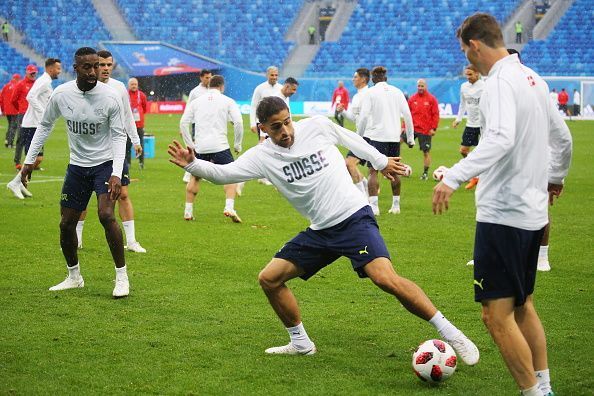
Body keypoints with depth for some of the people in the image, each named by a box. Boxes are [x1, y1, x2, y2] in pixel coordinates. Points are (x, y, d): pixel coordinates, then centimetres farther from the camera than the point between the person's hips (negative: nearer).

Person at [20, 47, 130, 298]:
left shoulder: (110, 97, -17)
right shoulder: (61, 94, -8)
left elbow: (119, 136, -12)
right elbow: (45, 125, 8)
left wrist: (116, 174, -23)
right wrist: (29, 160, 6)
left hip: (105, 164, -4)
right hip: (77, 166, 4)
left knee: (106, 214, -23)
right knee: (66, 223, 6)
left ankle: (122, 277, -10)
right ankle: (74, 276, 28)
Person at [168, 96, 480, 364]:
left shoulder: (318, 126, -7)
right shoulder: (262, 156, -3)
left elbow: (351, 139, 12)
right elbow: (224, 173, -12)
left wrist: (381, 161, 22)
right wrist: (192, 164, -28)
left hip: (355, 218, -5)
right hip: (319, 231, 5)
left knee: (386, 279, -25)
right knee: (269, 278, 1)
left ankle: (450, 333, -15)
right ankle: (301, 343, 20)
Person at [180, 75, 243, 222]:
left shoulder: (196, 102, 13)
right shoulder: (227, 101, 5)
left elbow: (183, 123, 7)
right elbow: (238, 122, -5)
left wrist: (190, 144, 11)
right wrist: (238, 144, 5)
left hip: (200, 147, 3)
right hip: (220, 146, -3)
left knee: (195, 177, 19)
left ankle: (188, 211, 15)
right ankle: (229, 207, -12)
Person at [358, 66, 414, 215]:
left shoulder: (370, 93, -2)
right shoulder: (397, 92, 10)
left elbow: (364, 116, -10)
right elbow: (407, 115, 9)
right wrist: (410, 137, 15)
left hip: (375, 136, -4)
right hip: (394, 137, 4)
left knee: (373, 171, -3)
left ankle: (373, 206, -14)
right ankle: (396, 205, 17)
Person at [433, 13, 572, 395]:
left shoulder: (500, 81, -16)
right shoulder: (534, 79, 11)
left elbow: (500, 139, -33)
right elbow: (563, 138, 20)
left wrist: (454, 177, -39)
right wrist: (556, 177, 38)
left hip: (503, 215, -9)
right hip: (533, 213, 9)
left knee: (497, 315, -4)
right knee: (523, 306, 20)